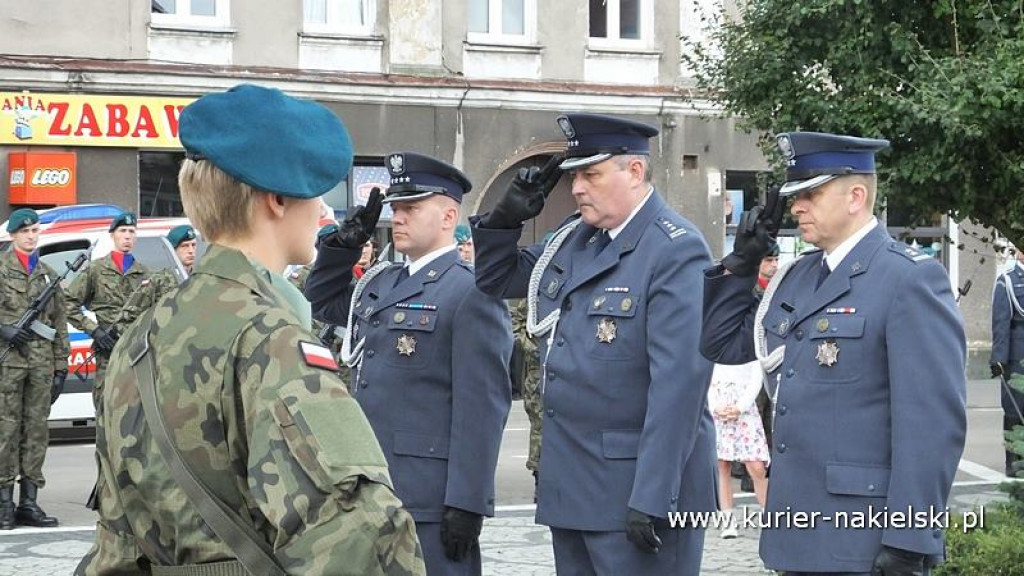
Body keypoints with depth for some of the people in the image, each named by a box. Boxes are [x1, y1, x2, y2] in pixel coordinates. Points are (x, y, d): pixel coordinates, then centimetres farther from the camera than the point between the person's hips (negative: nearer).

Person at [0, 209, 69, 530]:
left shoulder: (48, 275, 18)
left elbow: (59, 325, 18)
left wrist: (60, 367, 12)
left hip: (42, 363, 5)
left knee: (37, 430, 4)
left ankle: (29, 503, 8)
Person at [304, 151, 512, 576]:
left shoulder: (471, 292, -10)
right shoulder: (380, 283, 15)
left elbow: (482, 406, -15)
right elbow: (322, 301, 31)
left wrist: (467, 503, -19)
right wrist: (348, 238, 14)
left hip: (430, 499, -8)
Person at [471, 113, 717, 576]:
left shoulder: (676, 251, -14)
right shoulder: (573, 239, 11)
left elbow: (678, 385, -20)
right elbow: (496, 280, 24)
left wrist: (651, 499, -24)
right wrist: (507, 216, 5)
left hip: (637, 488, -8)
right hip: (571, 486, 8)